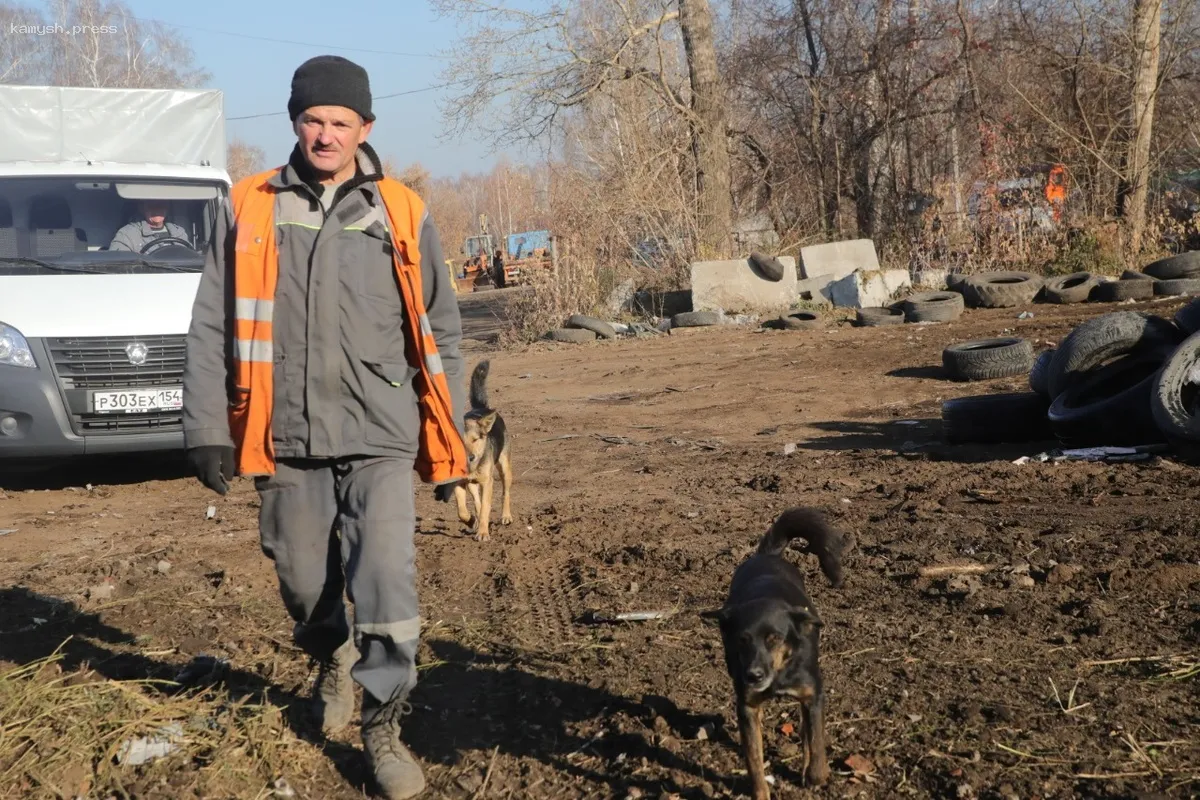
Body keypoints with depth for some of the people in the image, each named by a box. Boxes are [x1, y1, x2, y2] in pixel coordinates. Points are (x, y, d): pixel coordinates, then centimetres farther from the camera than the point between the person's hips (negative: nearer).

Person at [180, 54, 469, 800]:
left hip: (379, 438, -1)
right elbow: (211, 327, 6)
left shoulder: (402, 214, 2)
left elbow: (441, 332, 7)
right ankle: (333, 661, 46)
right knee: (306, 583, 15)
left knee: (388, 589, -8)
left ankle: (384, 728, 9)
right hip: (286, 440, 2)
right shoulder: (250, 210, 3)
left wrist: (451, 437, 6)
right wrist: (207, 428, 0)